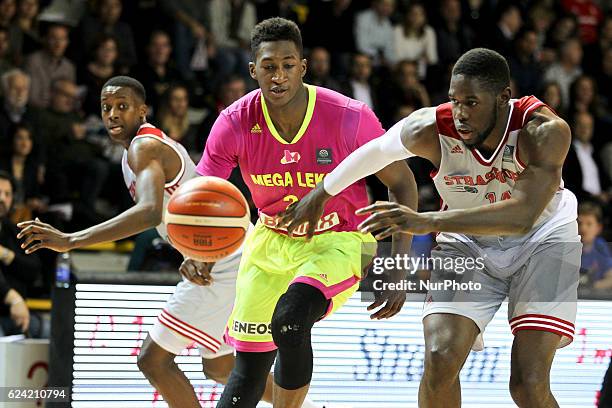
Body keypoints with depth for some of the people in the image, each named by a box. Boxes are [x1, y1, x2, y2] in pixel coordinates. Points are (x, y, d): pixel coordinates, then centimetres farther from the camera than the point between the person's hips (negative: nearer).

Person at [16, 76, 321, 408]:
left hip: (222, 264, -11)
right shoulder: (159, 143, 16)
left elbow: (150, 212, -36)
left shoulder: (144, 147, -17)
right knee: (218, 367, 24)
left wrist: (70, 241, -41)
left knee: (153, 359, -9)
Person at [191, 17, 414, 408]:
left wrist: (399, 271, -14)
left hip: (338, 243, -3)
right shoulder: (235, 123, -16)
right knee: (249, 369, 4)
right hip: (271, 241, 4)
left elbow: (401, 184, -9)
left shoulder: (349, 117, -22)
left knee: (290, 319, -32)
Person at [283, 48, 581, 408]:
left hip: (542, 236, -2)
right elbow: (376, 150, -2)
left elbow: (522, 215, -44)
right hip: (470, 244, 2)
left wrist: (429, 222, -53)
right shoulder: (430, 130, -25)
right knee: (439, 362, -19)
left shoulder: (545, 131, -32)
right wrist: (322, 192, 13)